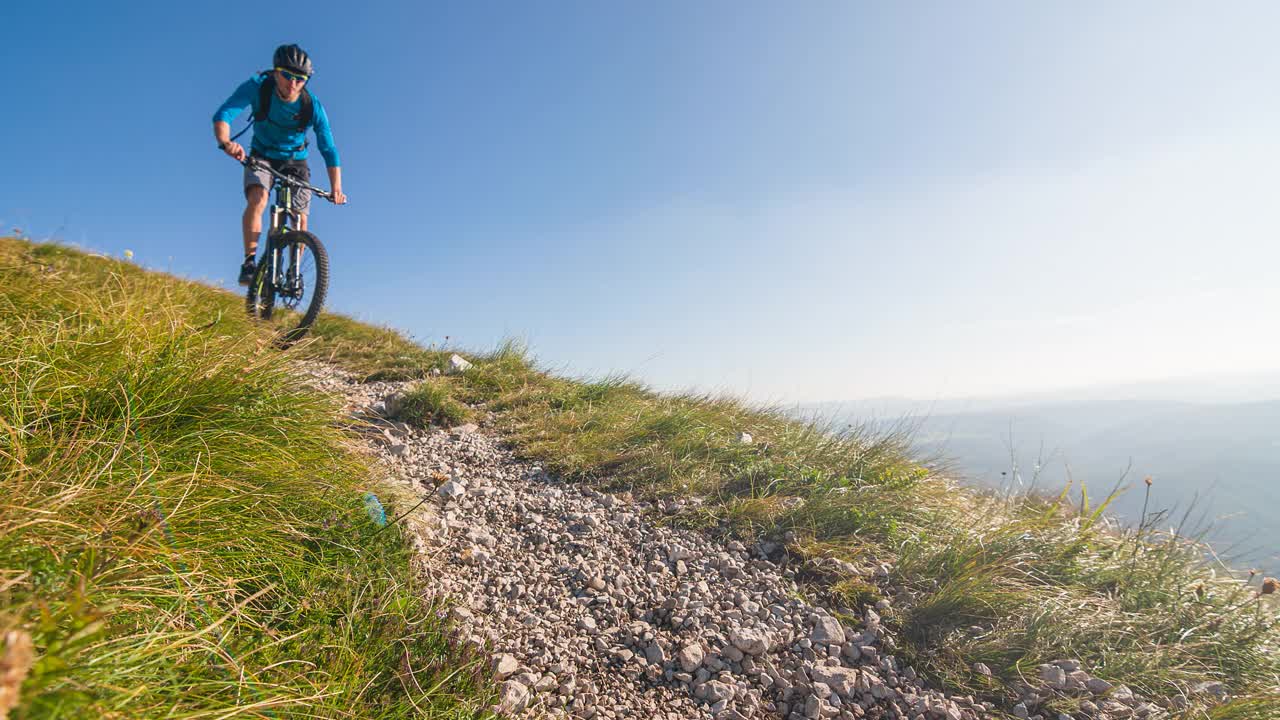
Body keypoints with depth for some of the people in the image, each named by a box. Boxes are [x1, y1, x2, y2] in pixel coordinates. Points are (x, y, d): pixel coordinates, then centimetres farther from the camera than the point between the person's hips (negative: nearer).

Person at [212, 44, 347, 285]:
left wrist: (336, 189, -32)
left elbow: (329, 150, -21)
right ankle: (249, 262, -21)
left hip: (295, 161, 1)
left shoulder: (313, 106, -21)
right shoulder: (258, 87, -22)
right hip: (261, 156, -1)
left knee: (300, 219, -9)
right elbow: (223, 114, -31)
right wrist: (225, 143, -53)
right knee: (257, 200, -27)